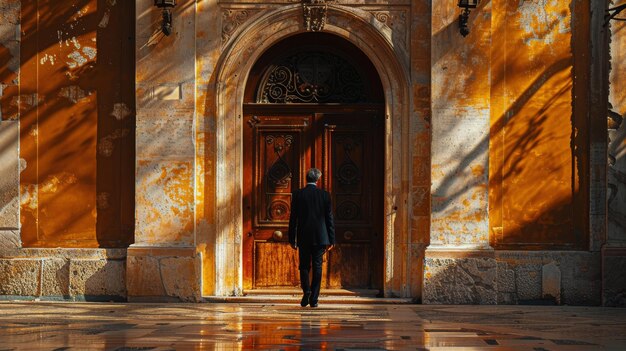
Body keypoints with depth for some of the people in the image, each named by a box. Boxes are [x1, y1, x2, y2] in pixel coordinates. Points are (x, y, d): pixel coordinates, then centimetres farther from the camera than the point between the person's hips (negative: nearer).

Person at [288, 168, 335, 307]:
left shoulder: (297, 194, -2)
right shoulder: (325, 195, 0)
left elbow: (293, 218, 0)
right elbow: (329, 218, 2)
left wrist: (292, 239, 6)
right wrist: (331, 240, 8)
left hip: (303, 238, 0)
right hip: (320, 237, 0)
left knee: (304, 266, 10)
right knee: (317, 267, 6)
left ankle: (306, 290, -12)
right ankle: (314, 298, 4)